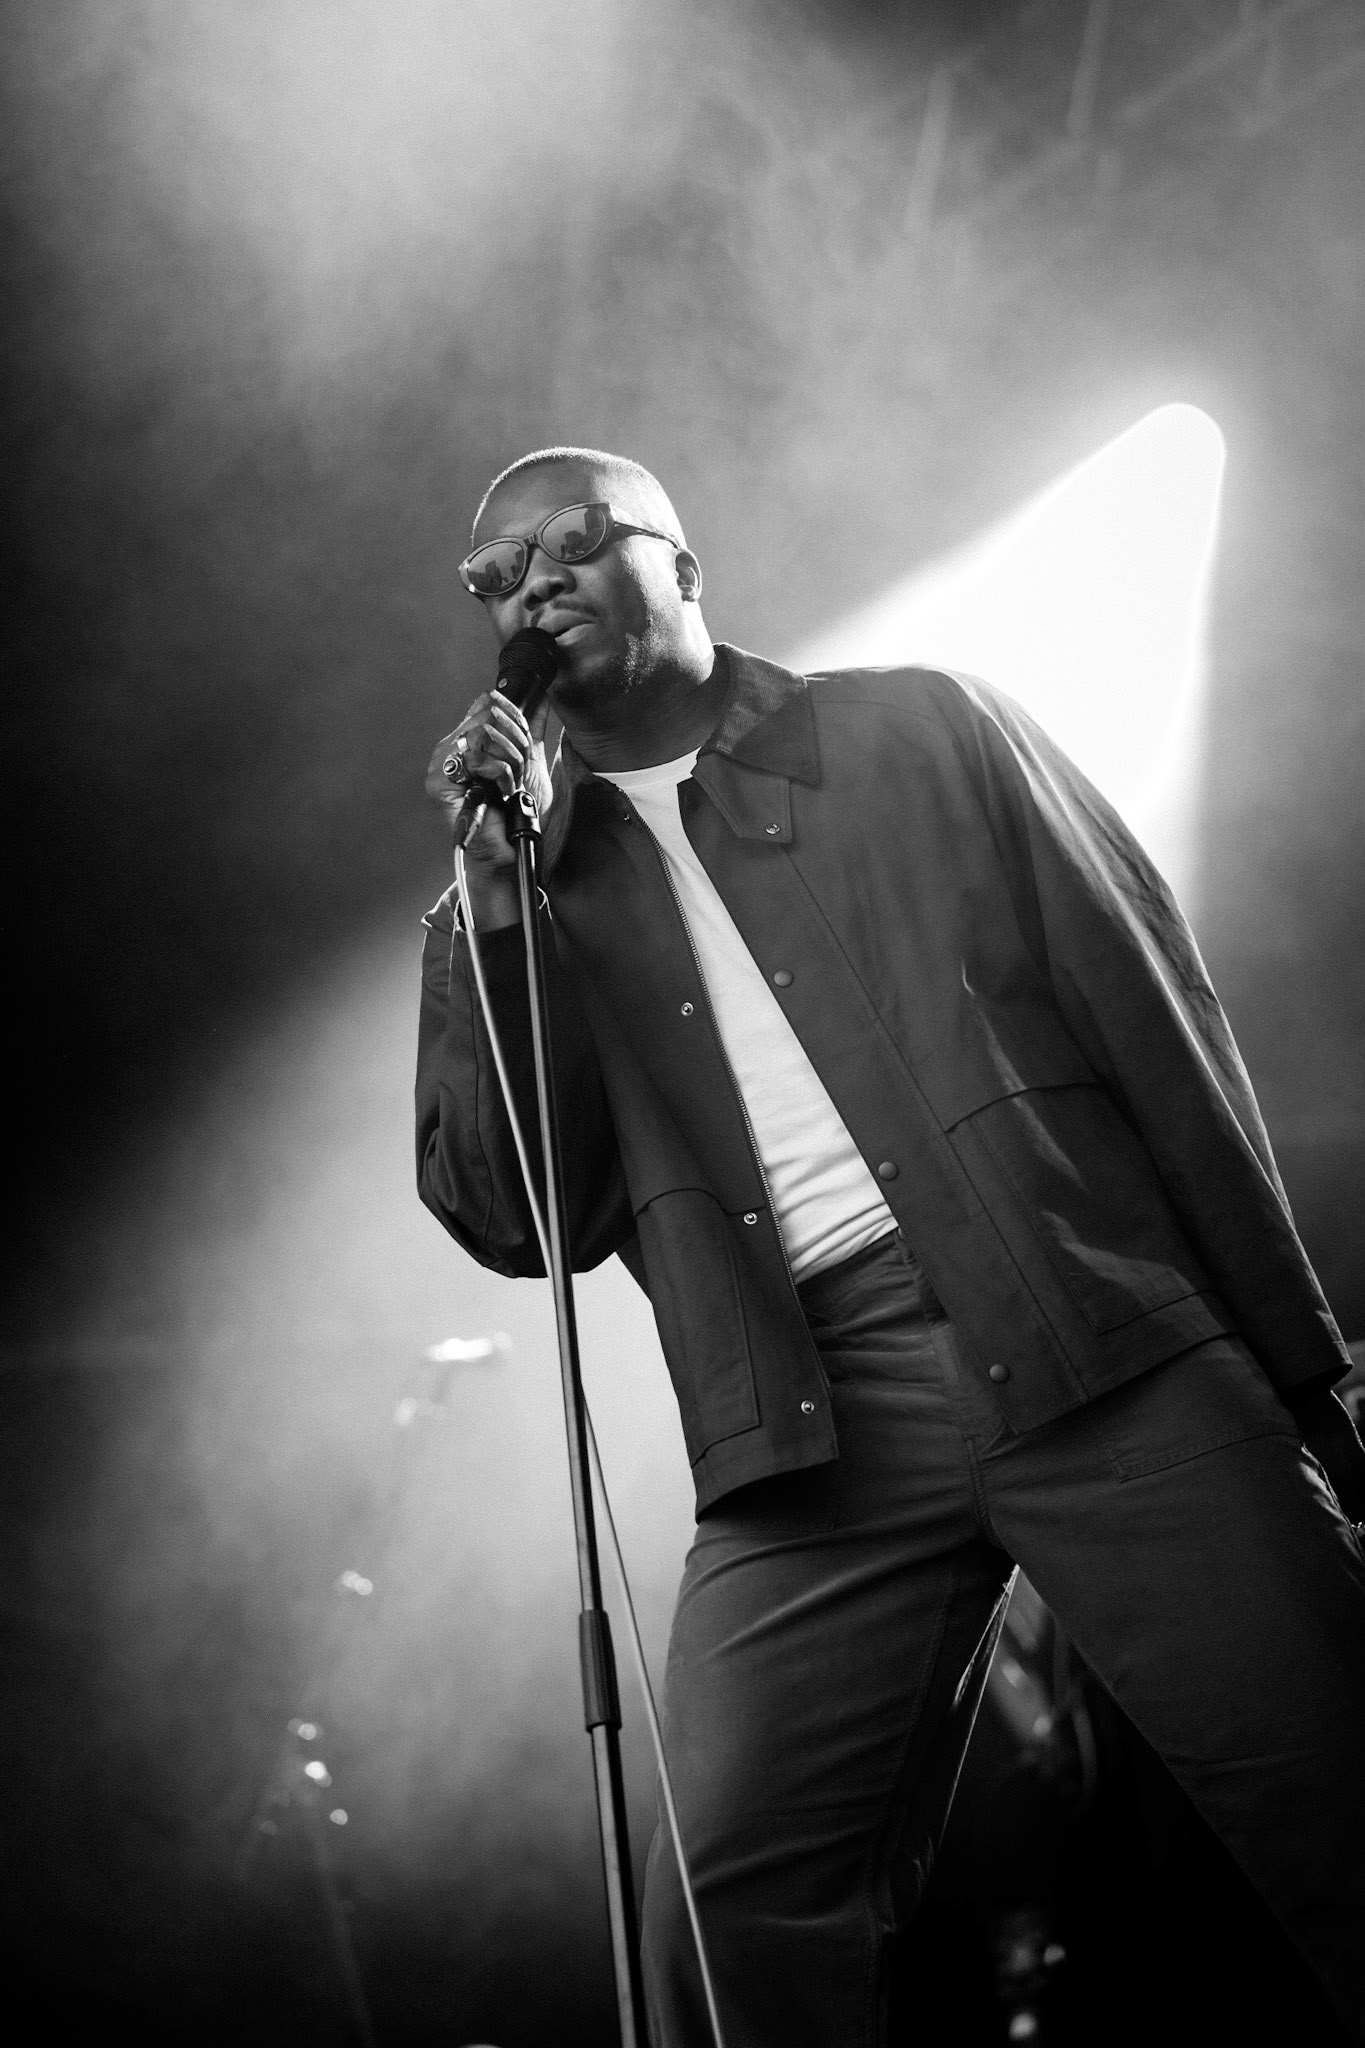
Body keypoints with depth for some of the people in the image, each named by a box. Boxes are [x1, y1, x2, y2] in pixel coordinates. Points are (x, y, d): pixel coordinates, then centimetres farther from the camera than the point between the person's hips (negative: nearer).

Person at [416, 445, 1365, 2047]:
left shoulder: (922, 729, 11)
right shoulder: (546, 892, 16)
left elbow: (1152, 1013, 7)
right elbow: (515, 1222, 5)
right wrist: (500, 894, -2)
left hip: (1106, 1350, -1)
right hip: (807, 1428, 1)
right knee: (736, 1915, -10)